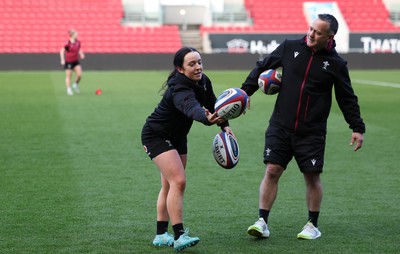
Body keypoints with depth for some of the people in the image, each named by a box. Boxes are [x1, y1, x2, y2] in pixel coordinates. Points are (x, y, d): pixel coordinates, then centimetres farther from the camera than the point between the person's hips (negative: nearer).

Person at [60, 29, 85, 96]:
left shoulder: (78, 42, -3)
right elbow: (62, 51, -13)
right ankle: (69, 89, 16)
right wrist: (62, 60, -19)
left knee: (79, 75, -6)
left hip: (76, 61, 5)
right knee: (68, 76, 3)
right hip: (68, 62, -5)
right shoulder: (68, 43, -20)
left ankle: (75, 85, 21)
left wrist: (81, 55, -5)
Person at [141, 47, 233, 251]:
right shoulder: (179, 90, -35)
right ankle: (179, 236, -21)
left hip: (177, 137, 9)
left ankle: (161, 235, 21)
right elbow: (191, 108, -55)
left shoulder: (203, 82, -8)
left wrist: (225, 125, -5)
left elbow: (211, 104, 8)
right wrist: (206, 119, -75)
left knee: (169, 185, 12)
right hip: (156, 136, -9)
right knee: (178, 181, -20)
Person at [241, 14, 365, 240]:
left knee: (312, 176, 4)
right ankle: (262, 222, 2)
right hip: (280, 128, 1)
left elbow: (347, 99, 5)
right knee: (272, 171, -4)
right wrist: (245, 92, 2)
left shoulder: (336, 64, -2)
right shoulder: (290, 47, 1)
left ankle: (313, 225, 20)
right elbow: (262, 68, 10)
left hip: (312, 133, -1)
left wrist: (357, 128, 0)